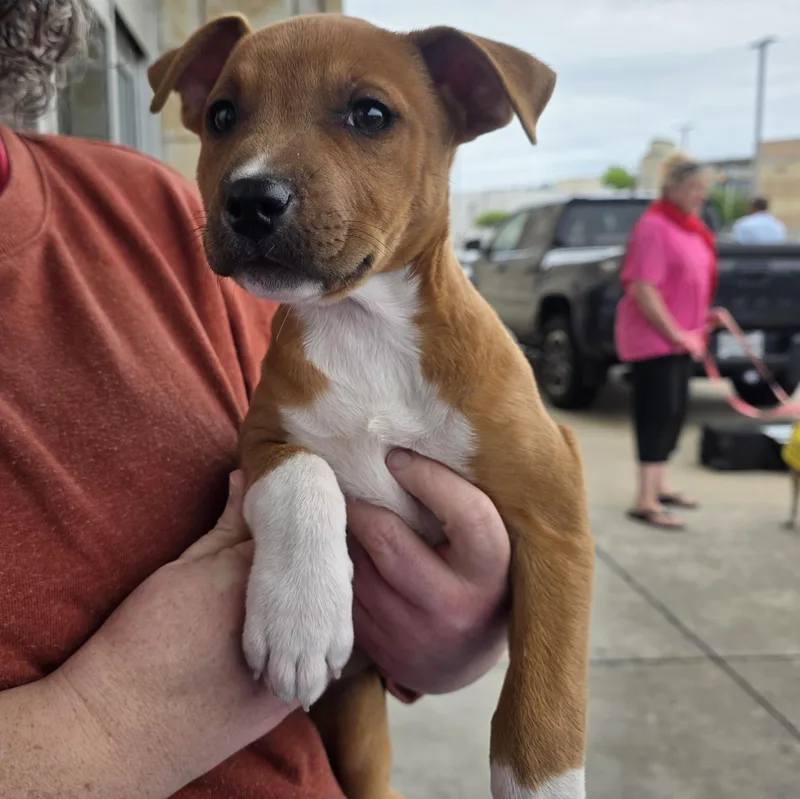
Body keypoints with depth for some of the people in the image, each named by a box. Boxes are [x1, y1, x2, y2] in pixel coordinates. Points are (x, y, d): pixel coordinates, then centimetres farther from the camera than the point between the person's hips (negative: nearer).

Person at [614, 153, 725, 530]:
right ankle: (645, 502, -6)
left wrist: (705, 316, 11)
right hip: (653, 338, -9)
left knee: (674, 412, 14)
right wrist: (675, 333, -19)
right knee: (659, 413, -10)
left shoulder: (690, 229, 14)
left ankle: (658, 486, 27)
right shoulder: (654, 227, -16)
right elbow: (643, 289, -22)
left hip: (681, 338, 9)